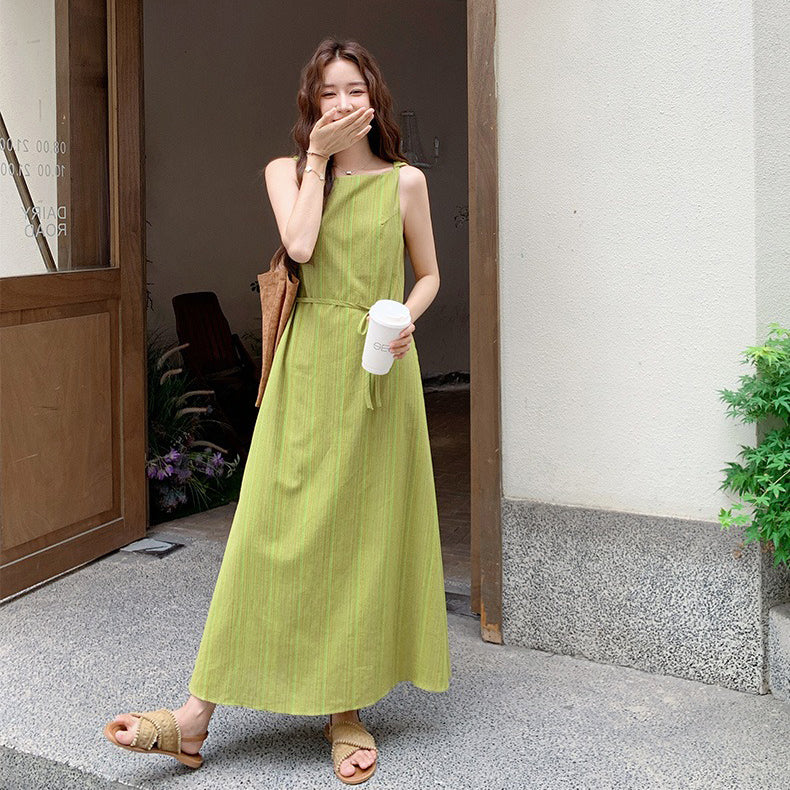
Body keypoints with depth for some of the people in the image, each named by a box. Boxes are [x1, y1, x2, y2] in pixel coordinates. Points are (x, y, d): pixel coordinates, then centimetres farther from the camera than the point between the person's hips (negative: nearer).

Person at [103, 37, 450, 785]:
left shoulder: (405, 181, 6)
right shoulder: (286, 171, 7)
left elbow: (429, 274, 12)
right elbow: (300, 245, -11)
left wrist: (406, 321, -8)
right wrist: (319, 157, -5)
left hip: (380, 366, 0)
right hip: (308, 363, 0)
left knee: (366, 529, 2)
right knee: (275, 528, -5)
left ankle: (348, 706, 15)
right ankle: (197, 714, 0)